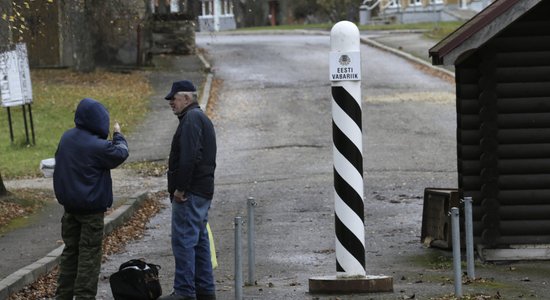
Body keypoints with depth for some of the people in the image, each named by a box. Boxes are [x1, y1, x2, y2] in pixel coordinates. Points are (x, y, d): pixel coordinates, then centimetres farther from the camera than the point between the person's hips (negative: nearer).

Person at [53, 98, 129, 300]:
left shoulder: (66, 138, 2)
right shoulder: (97, 146, -21)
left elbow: (59, 159, 15)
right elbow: (121, 153, -7)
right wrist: (118, 135, 10)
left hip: (69, 205, 7)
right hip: (91, 208, -7)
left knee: (70, 250, 15)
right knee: (89, 254, -1)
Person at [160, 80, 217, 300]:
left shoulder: (191, 119, -12)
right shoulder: (202, 118, 21)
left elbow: (189, 158, -23)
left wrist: (180, 189, -20)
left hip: (190, 193, -11)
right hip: (204, 191, 11)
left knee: (183, 241, -10)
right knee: (199, 241, 14)